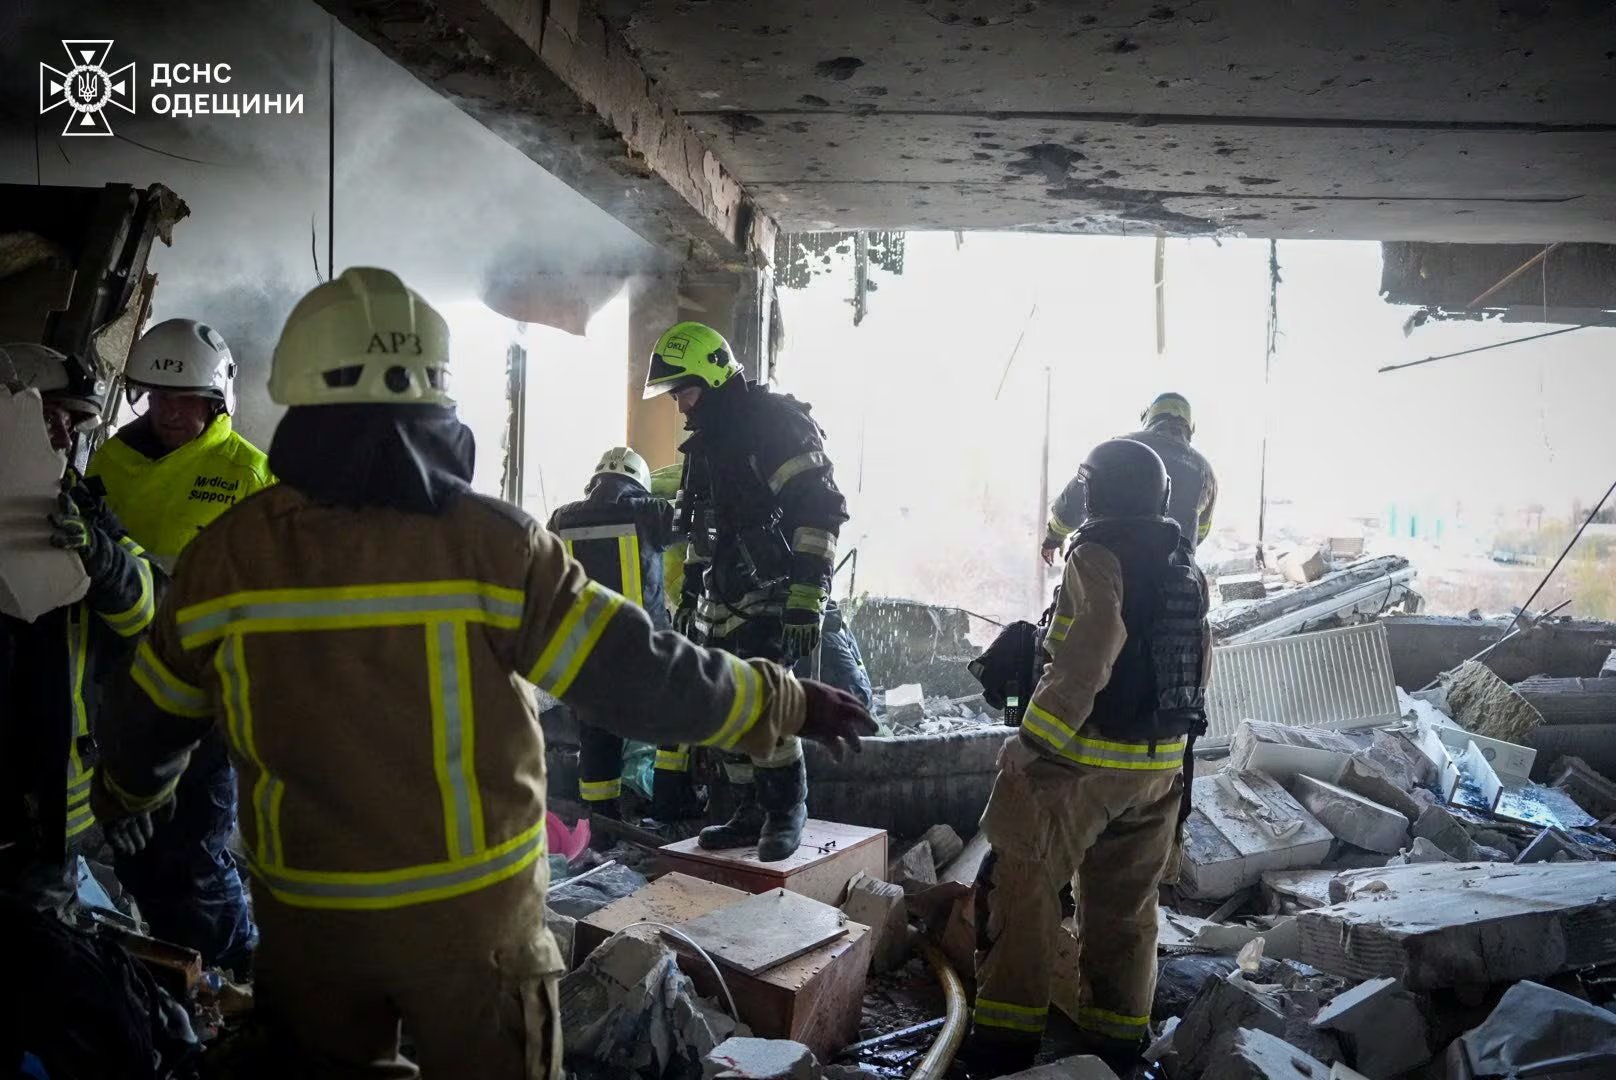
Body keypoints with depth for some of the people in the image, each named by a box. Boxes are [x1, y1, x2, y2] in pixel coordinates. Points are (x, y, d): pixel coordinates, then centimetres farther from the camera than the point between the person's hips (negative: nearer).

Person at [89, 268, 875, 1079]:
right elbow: (641, 677, -16)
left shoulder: (224, 555, -7)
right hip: (474, 912, -2)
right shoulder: (491, 544, -18)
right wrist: (787, 705, -2)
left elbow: (151, 721, 8)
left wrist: (124, 794, 31)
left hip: (305, 915, 3)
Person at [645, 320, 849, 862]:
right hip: (724, 607, 9)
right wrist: (689, 595, 24)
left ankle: (788, 809, 4)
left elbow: (820, 511, -18)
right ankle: (752, 813, 19)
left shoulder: (777, 424, -11)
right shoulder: (706, 443, 17)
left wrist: (807, 599, -23)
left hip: (772, 602, -8)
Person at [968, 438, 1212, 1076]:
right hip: (1160, 766, 8)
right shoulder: (1186, 565, 11)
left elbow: (1084, 665, -24)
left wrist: (1032, 747, -20)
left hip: (1084, 759, -8)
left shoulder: (1099, 555, -14)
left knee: (1023, 890, 2)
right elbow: (1200, 667, 17)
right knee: (1126, 904, 16)